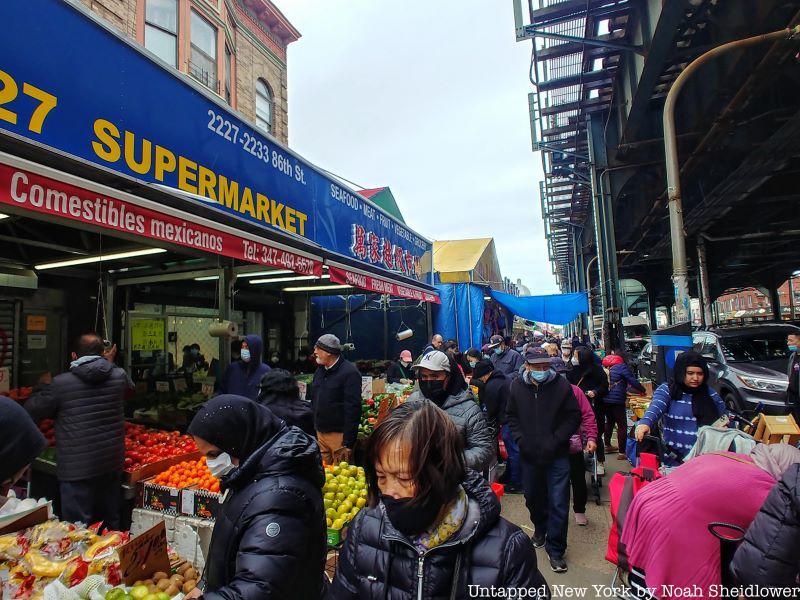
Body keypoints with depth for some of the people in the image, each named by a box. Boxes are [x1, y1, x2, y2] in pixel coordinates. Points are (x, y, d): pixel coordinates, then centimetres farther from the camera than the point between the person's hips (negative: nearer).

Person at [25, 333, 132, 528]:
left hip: (77, 470, -3)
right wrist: (110, 363, 30)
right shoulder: (119, 376, -3)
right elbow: (130, 388, 20)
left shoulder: (60, 383, -12)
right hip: (112, 466, 4)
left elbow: (30, 412, 0)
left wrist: (43, 388, 17)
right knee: (111, 524, 19)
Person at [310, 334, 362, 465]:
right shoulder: (320, 370, 10)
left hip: (339, 435, -7)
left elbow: (352, 409, -18)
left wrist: (348, 443, -19)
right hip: (320, 433, 7)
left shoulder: (350, 373, -14)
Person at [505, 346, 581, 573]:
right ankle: (540, 529, 49)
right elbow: (511, 416, 5)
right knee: (533, 497, 21)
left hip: (557, 455, -3)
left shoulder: (561, 385, -12)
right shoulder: (517, 386, -5)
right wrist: (520, 439, -7)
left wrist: (555, 440, -13)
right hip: (529, 454, 3)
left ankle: (555, 549, 19)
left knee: (558, 503, 0)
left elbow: (574, 416, -7)